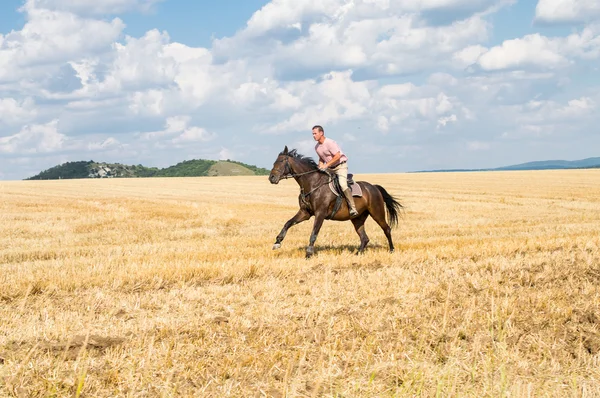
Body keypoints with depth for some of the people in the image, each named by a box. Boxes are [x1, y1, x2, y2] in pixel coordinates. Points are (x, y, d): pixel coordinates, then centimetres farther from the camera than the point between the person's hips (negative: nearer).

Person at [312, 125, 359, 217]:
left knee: (343, 184, -27)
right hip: (330, 169, 9)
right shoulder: (317, 147, 6)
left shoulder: (330, 143, -18)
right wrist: (320, 165, 0)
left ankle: (353, 208, -27)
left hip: (341, 166, -9)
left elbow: (337, 156, -23)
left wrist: (326, 165, -25)